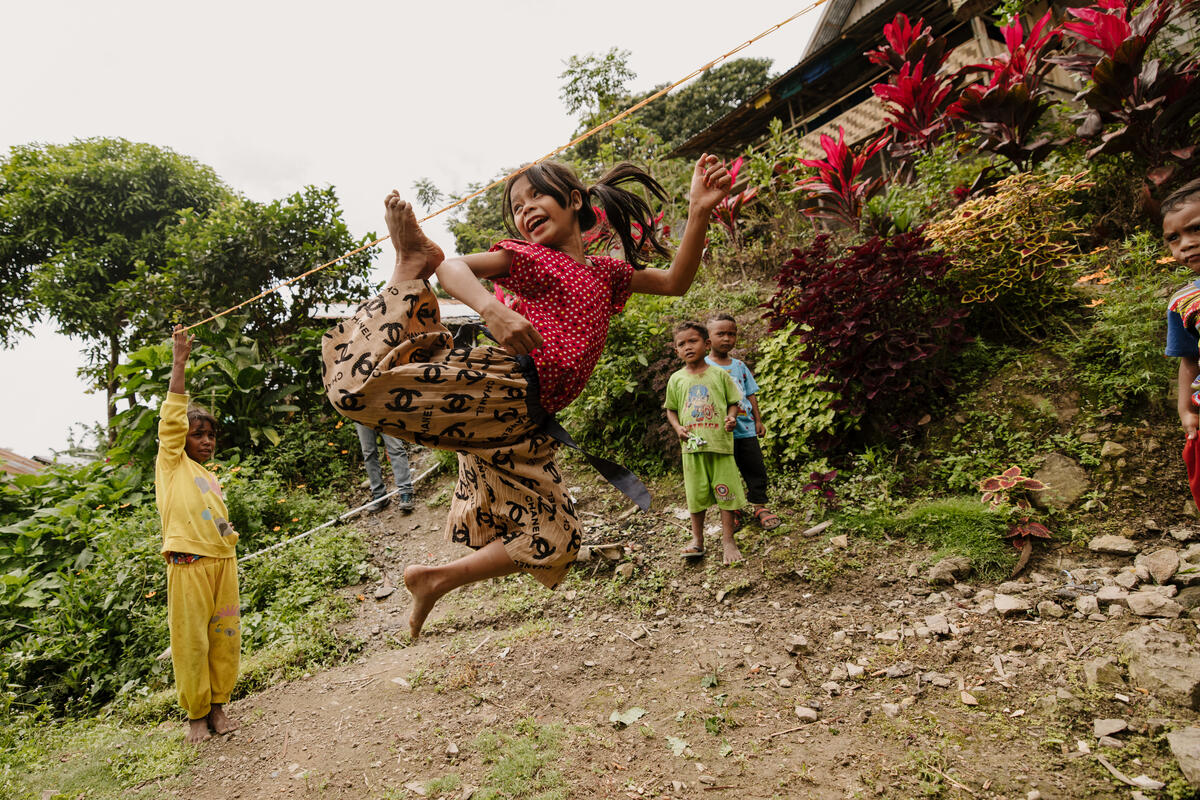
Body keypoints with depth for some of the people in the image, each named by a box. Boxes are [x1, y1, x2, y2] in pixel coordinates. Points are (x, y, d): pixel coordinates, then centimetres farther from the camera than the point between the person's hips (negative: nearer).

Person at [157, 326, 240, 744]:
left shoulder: (211, 478, 23)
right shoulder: (172, 463, 6)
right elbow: (172, 418, -7)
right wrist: (178, 363, -14)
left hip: (223, 561, 6)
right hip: (188, 563, -6)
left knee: (225, 637, 7)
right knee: (191, 641, -1)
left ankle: (218, 705, 19)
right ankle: (196, 714, 12)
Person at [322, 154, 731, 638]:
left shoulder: (606, 272, 23)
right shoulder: (530, 257, 6)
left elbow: (675, 283, 23)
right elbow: (453, 267, -7)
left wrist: (699, 212, 11)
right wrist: (492, 309, -28)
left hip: (522, 425, 5)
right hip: (503, 382, -5)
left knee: (551, 544, 4)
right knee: (359, 383, -24)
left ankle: (435, 580, 21)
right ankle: (410, 269, 3)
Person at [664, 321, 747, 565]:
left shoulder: (719, 374, 3)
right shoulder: (677, 379, 7)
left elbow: (733, 402, 8)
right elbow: (671, 410, 14)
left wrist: (731, 418, -12)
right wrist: (678, 428, -4)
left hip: (720, 442, -1)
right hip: (692, 445, 1)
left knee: (725, 491, 2)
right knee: (696, 494, 8)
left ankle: (728, 539, 15)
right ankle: (697, 540, 23)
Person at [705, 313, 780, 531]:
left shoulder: (739, 366, 9)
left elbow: (751, 395, 14)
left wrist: (758, 420, 10)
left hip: (746, 428, 4)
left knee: (756, 469, 8)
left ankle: (759, 507, 22)